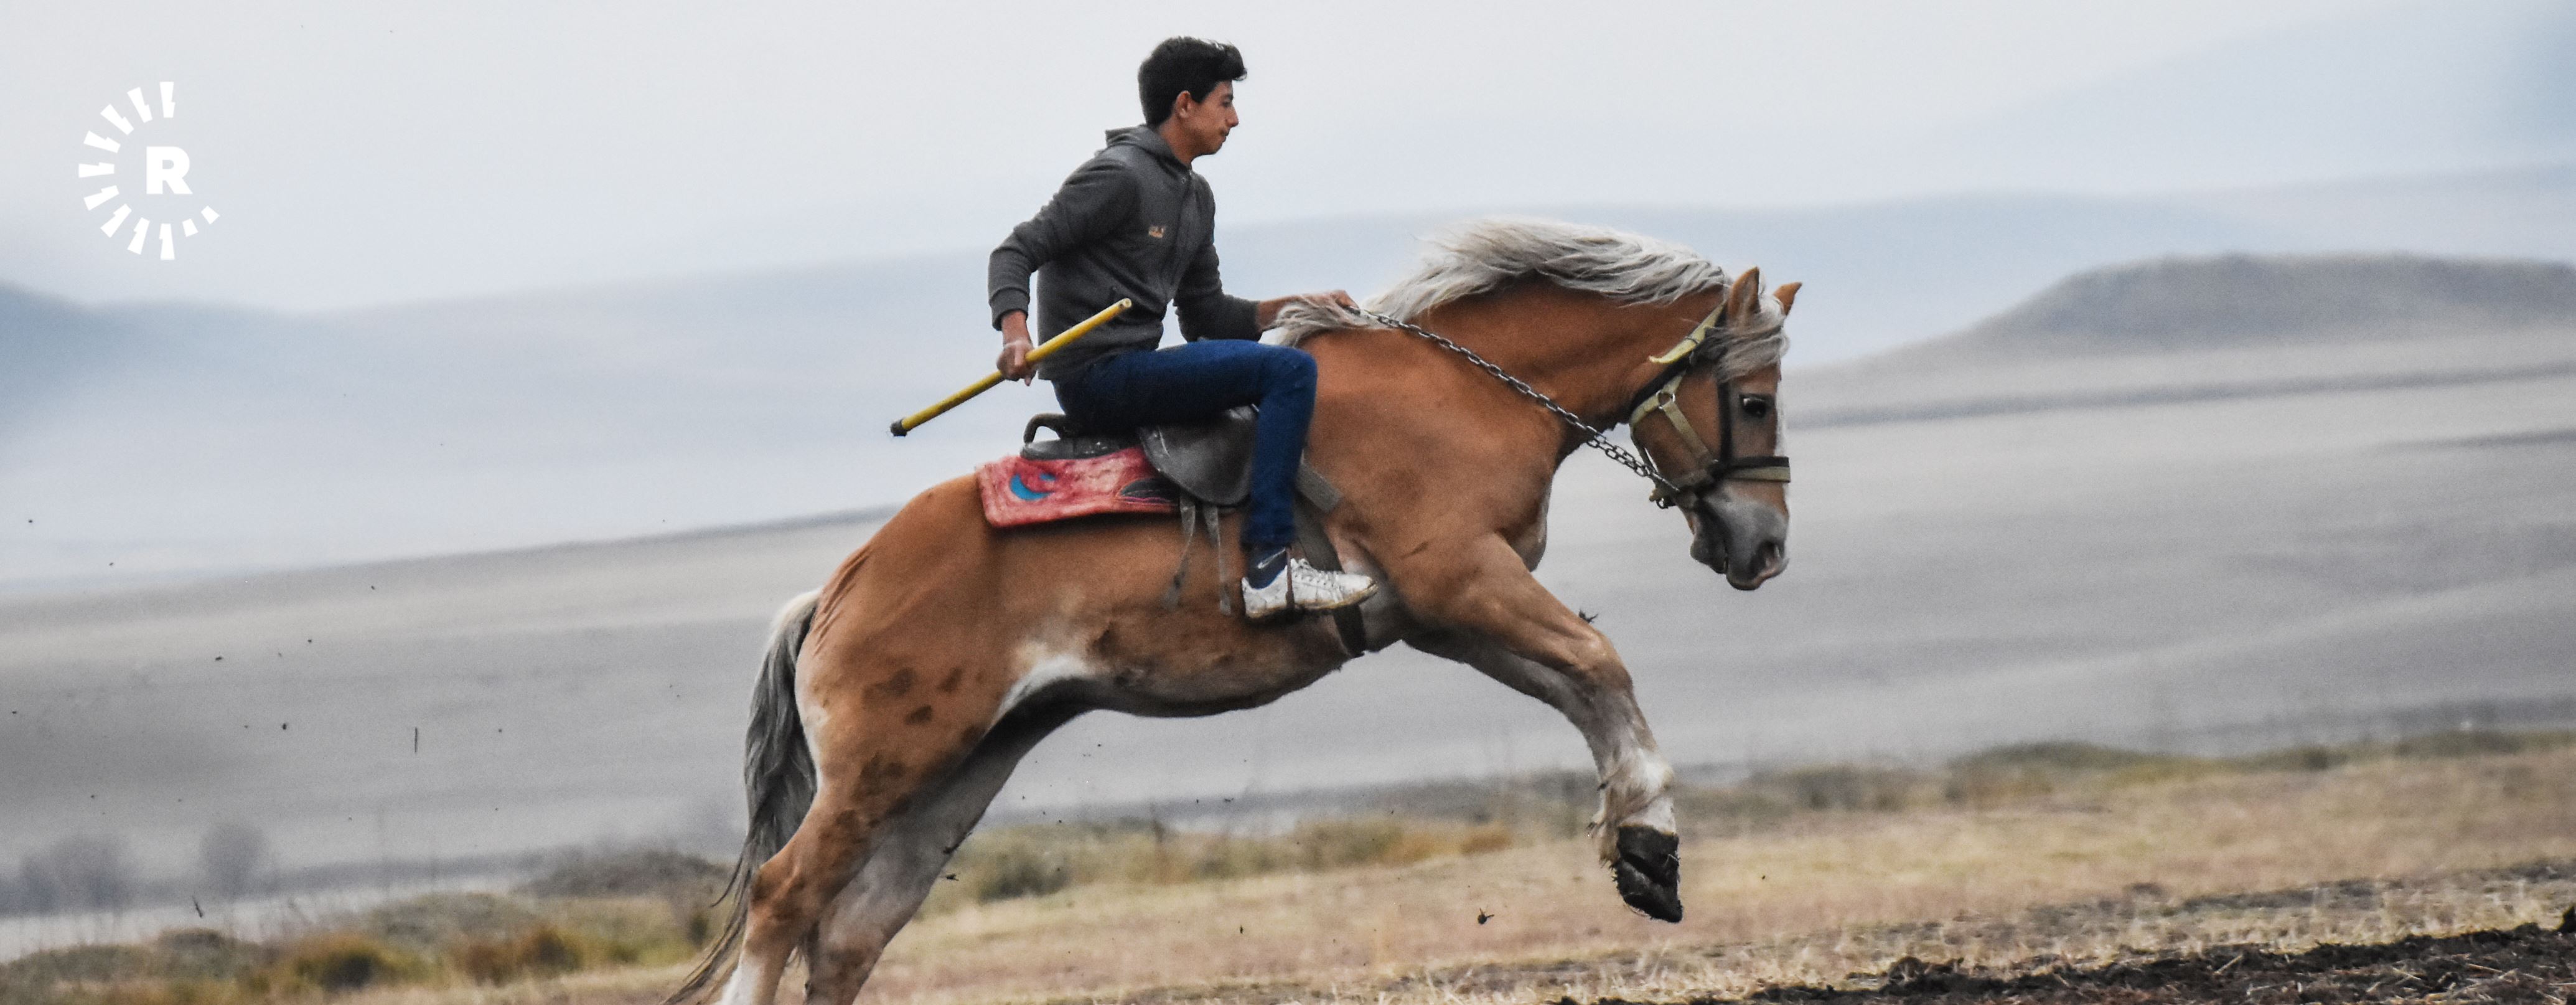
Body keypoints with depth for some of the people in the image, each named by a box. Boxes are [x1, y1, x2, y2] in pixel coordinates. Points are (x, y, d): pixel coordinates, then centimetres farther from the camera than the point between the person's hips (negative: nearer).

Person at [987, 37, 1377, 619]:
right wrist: (1015, 332, -28)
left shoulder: (1196, 198, 19)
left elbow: (1205, 315, 21)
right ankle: (1268, 567, -26)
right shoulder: (1119, 176, -10)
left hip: (1136, 369, 10)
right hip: (1097, 376, -10)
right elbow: (1017, 253, -11)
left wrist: (1293, 308, 9)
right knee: (1289, 371, -19)